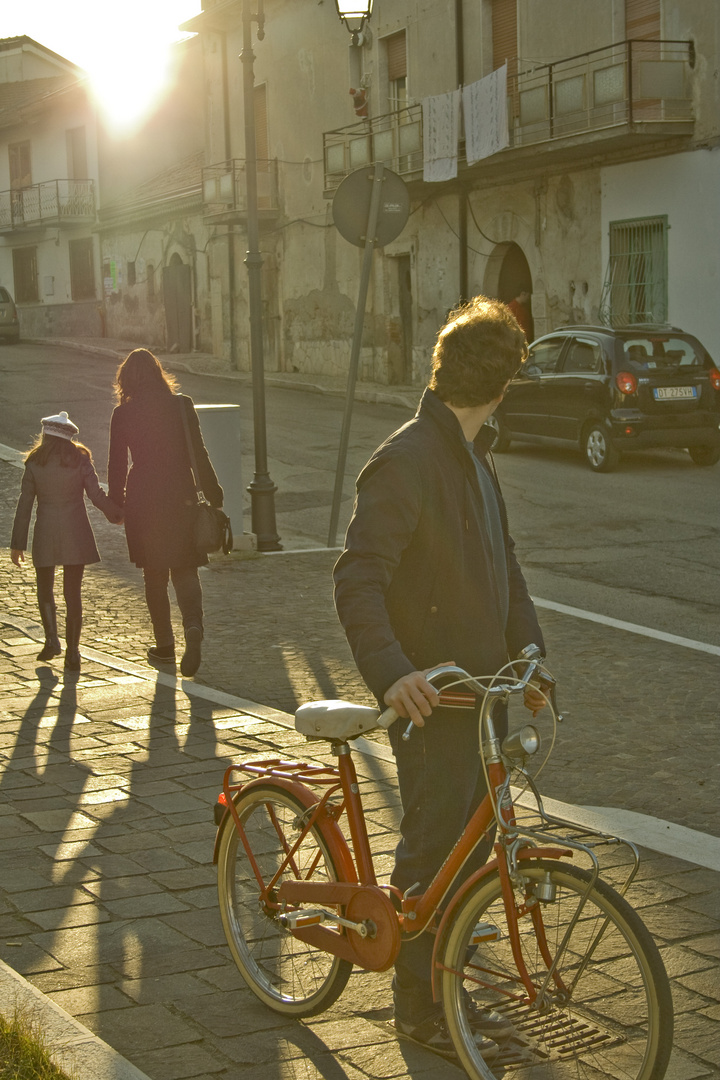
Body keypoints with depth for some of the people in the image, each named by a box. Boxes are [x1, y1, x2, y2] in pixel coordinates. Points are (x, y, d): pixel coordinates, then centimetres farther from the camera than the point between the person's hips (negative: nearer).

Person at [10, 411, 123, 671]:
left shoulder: (34, 464, -4)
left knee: (45, 589, 19)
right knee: (72, 592, 7)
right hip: (76, 535, 0)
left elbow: (24, 505, -2)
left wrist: (17, 543, 4)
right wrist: (117, 515, 14)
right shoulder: (80, 461, -4)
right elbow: (97, 496, -5)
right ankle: (72, 651, 5)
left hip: (46, 535, 0)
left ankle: (51, 638, 4)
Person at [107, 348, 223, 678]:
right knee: (184, 570, 8)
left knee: (154, 575, 12)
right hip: (181, 498, 1)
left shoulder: (123, 414, -5)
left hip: (143, 502, -1)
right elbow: (198, 453, -3)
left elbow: (117, 463, -1)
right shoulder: (182, 405, -3)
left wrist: (116, 502, 10)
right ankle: (193, 624, -18)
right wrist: (213, 494, 4)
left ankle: (165, 646, 16)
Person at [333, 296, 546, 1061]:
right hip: (428, 697, -9)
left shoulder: (473, 456, 13)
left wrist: (527, 647, 11)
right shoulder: (403, 463, -18)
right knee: (432, 851, 1)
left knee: (474, 847, 15)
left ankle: (443, 986, 29)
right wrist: (390, 672, -36)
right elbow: (358, 580, -24)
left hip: (481, 684, 9)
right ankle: (420, 1005, 16)